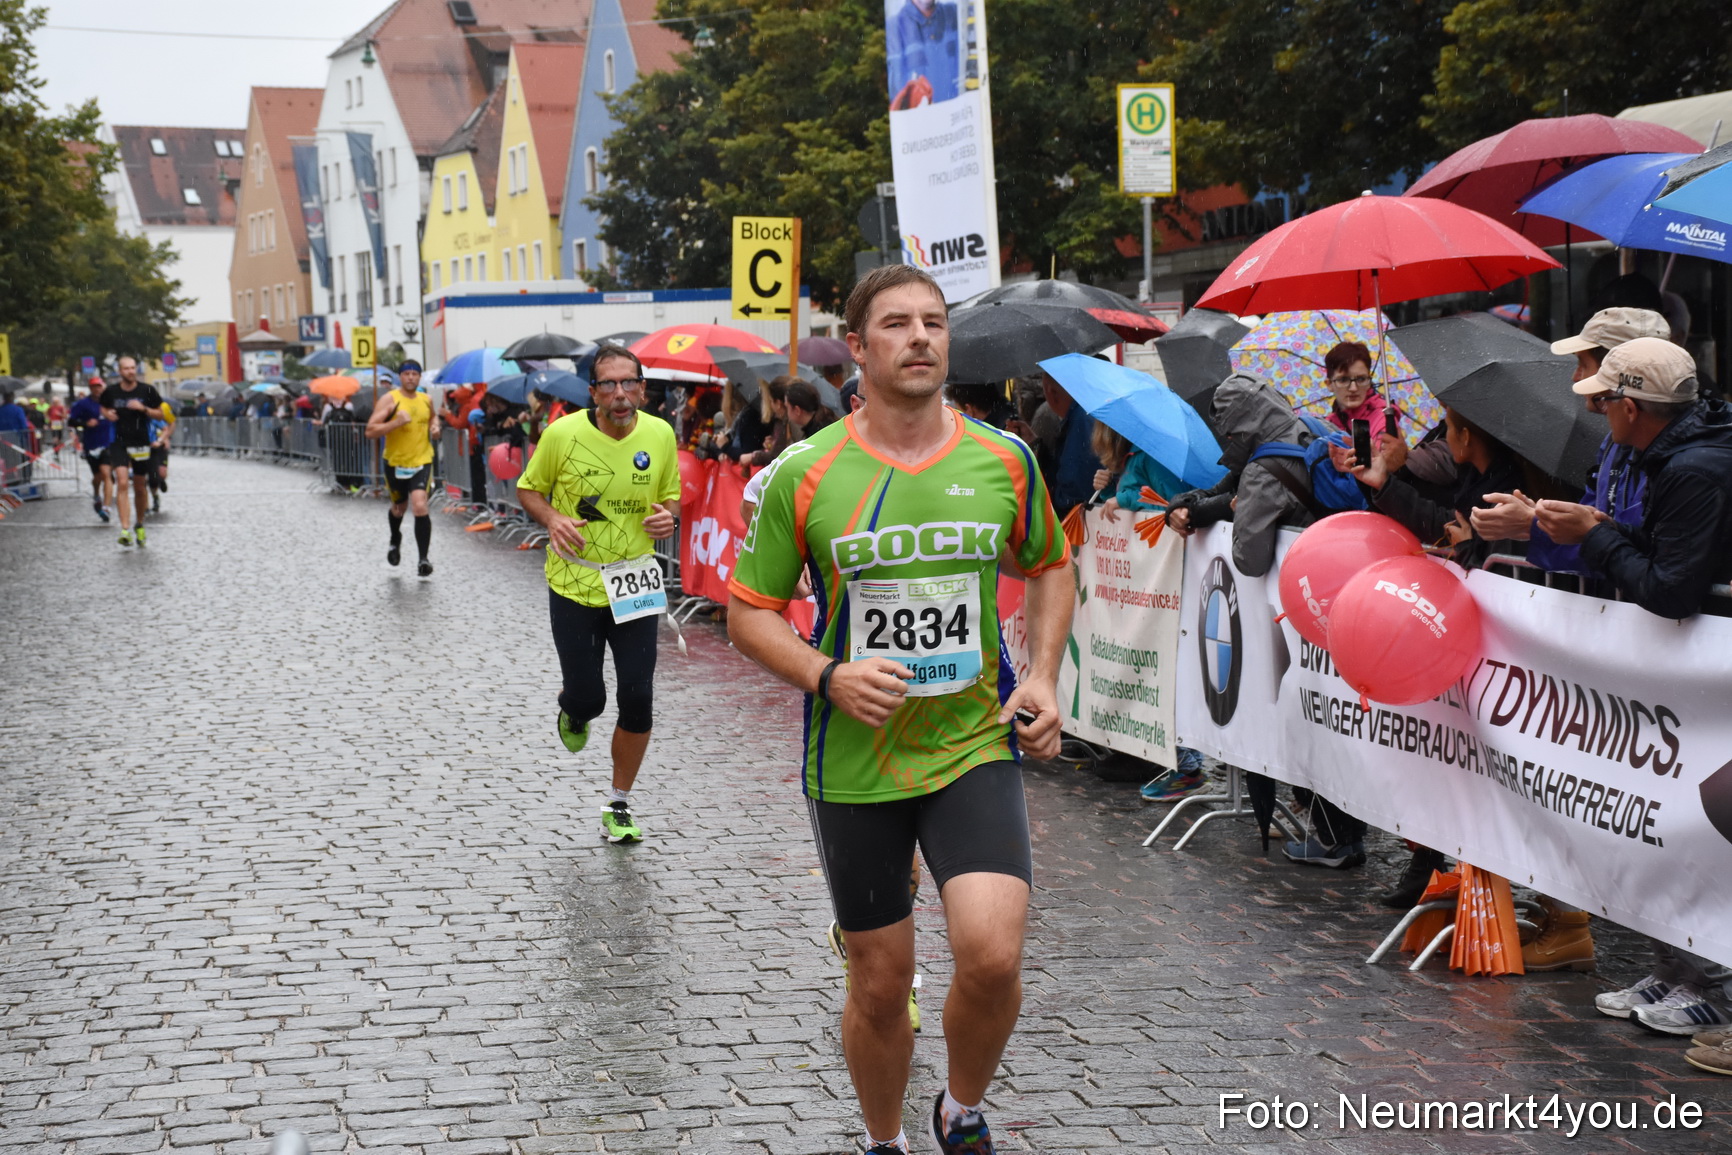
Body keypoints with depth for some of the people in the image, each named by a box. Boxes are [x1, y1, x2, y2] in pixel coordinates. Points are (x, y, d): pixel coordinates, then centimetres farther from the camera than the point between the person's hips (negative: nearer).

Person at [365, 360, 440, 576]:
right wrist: (396, 422, -29)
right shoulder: (389, 400, -11)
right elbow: (371, 431, -18)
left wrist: (435, 426, 6)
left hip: (422, 462, 1)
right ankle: (395, 540, 53)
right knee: (399, 507, 20)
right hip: (395, 463, -1)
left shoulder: (426, 400, 4)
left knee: (420, 506, -19)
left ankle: (423, 559, -12)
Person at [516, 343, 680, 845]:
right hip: (575, 585, -2)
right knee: (586, 697, 2)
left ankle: (618, 808, 16)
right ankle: (571, 714, 44)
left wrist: (668, 516, -11)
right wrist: (552, 519, -17)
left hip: (636, 586, 2)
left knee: (638, 700, -3)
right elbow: (528, 488, 3)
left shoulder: (661, 435, -3)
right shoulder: (563, 434, -11)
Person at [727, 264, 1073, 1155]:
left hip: (976, 744, 1)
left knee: (992, 955, -18)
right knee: (880, 983, 8)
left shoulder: (1004, 459, 0)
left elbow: (1049, 565, 17)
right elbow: (748, 612, 0)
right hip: (854, 761, 0)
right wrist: (828, 677, -17)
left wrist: (1043, 676, 3)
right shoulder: (805, 475, -6)